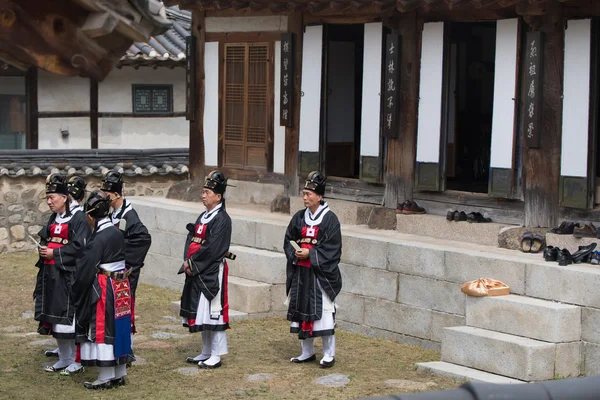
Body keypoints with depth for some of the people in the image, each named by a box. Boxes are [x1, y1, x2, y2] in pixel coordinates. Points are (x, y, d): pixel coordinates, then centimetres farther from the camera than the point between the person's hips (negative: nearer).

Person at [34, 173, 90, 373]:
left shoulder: (78, 218, -11)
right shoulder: (54, 219, 14)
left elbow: (79, 247, -17)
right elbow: (45, 238, 23)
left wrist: (54, 253, -15)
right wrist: (43, 249, 1)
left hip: (69, 275, -8)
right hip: (51, 274, 8)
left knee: (70, 317, -6)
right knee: (55, 317, 11)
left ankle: (76, 361, 4)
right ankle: (64, 358, 22)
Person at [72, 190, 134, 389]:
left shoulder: (98, 239, -19)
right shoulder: (117, 233, 5)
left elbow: (85, 270, -16)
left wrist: (76, 291, -6)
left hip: (103, 290, -8)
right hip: (121, 285, 8)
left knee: (102, 330, 2)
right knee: (118, 327, 15)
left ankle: (106, 377, 7)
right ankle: (119, 373, 23)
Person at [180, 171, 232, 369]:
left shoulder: (222, 219, -13)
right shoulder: (203, 216, 14)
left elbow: (211, 248, -19)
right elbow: (191, 239, 10)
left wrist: (192, 262, -14)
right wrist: (187, 261, -5)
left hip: (212, 272, -9)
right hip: (197, 271, 9)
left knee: (213, 312, -4)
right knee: (202, 313, 14)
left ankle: (216, 356, 1)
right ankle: (206, 352, 23)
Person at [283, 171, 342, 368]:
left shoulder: (329, 219, -9)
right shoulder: (299, 217, 8)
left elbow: (332, 248, -12)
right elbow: (288, 241, 11)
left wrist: (310, 253, -17)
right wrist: (295, 252, -9)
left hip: (321, 273, -6)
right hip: (300, 273, 6)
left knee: (323, 311, -4)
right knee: (302, 310, 10)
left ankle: (329, 354, 6)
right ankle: (307, 352, 22)